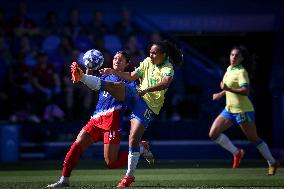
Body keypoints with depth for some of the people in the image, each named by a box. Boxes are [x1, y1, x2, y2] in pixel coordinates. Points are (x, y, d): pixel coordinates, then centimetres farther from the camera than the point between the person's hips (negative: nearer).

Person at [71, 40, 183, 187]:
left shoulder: (168, 68, -11)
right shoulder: (147, 62, 10)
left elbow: (166, 83, -32)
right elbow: (131, 76, 18)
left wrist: (146, 90, -45)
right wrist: (113, 72, 6)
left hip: (149, 105, -6)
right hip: (136, 94, 6)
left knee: (133, 139, -12)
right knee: (112, 86, -20)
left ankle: (130, 176, -1)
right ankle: (81, 77, -31)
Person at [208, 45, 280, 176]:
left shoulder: (241, 72, -16)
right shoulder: (229, 69, 9)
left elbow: (245, 91, -31)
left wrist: (229, 89, -39)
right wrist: (221, 94, 26)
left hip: (243, 110, -8)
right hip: (229, 109, 8)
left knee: (254, 139, 2)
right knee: (213, 133, -3)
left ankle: (272, 163, 18)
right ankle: (236, 153, 9)